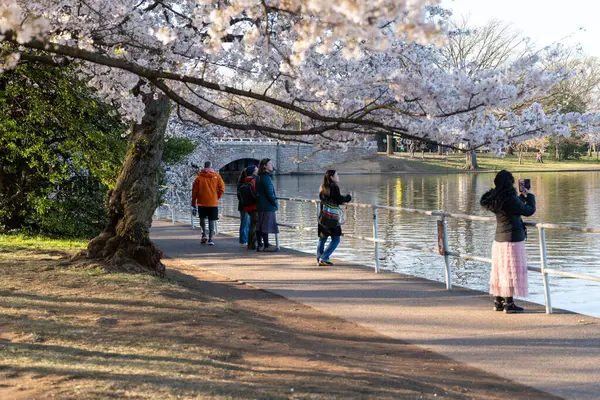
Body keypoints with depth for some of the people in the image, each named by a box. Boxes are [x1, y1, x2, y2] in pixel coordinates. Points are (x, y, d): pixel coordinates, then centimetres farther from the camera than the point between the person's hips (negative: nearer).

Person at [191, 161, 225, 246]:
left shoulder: (199, 176, -1)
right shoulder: (216, 176, -1)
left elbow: (194, 190, 0)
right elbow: (222, 189, -5)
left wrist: (193, 201, 9)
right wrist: (217, 197, 10)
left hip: (201, 202, 0)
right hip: (213, 203, 0)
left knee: (202, 218, 18)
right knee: (211, 220, 4)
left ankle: (204, 234, 3)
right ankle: (210, 239, -1)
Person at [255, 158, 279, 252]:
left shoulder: (260, 177, 14)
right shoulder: (266, 177, -16)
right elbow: (269, 193, -19)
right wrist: (275, 203, -7)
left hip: (260, 205, 10)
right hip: (268, 206, -10)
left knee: (259, 226, 10)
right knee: (266, 226, -6)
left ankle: (259, 245, 15)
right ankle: (266, 246, -2)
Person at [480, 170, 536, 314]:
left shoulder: (494, 198, 5)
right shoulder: (510, 199, -20)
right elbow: (529, 210, -9)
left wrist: (523, 197, 23)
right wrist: (529, 196, 6)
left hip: (499, 239, 8)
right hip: (512, 239, -8)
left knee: (500, 270, 14)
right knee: (512, 271, -2)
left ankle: (498, 301, 20)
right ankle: (509, 304, -1)